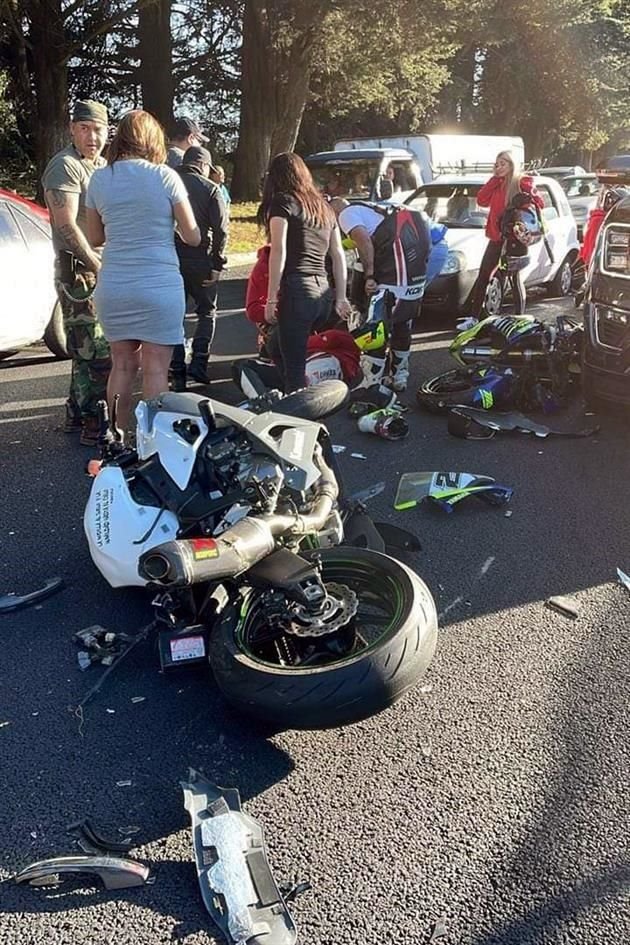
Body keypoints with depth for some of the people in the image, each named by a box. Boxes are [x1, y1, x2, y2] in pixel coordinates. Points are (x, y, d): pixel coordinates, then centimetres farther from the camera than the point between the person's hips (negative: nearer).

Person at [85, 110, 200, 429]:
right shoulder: (165, 177, -6)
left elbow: (94, 238, 13)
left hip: (113, 288, 4)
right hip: (159, 286, -4)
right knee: (156, 370, 2)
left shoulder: (99, 179, 5)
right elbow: (193, 237, -2)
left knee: (123, 366, 13)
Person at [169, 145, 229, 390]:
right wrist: (217, 264, -7)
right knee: (207, 313, 14)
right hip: (200, 262, -2)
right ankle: (199, 362, -1)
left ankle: (177, 374, 6)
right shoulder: (210, 189, -2)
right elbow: (221, 230, -10)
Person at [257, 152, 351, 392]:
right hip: (323, 290, 7)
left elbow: (278, 251, -9)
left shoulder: (283, 201, 2)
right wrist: (341, 298, 18)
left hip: (296, 290, -7)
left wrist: (271, 299, -10)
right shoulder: (323, 206, 22)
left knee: (294, 366, -7)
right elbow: (339, 255, 19)